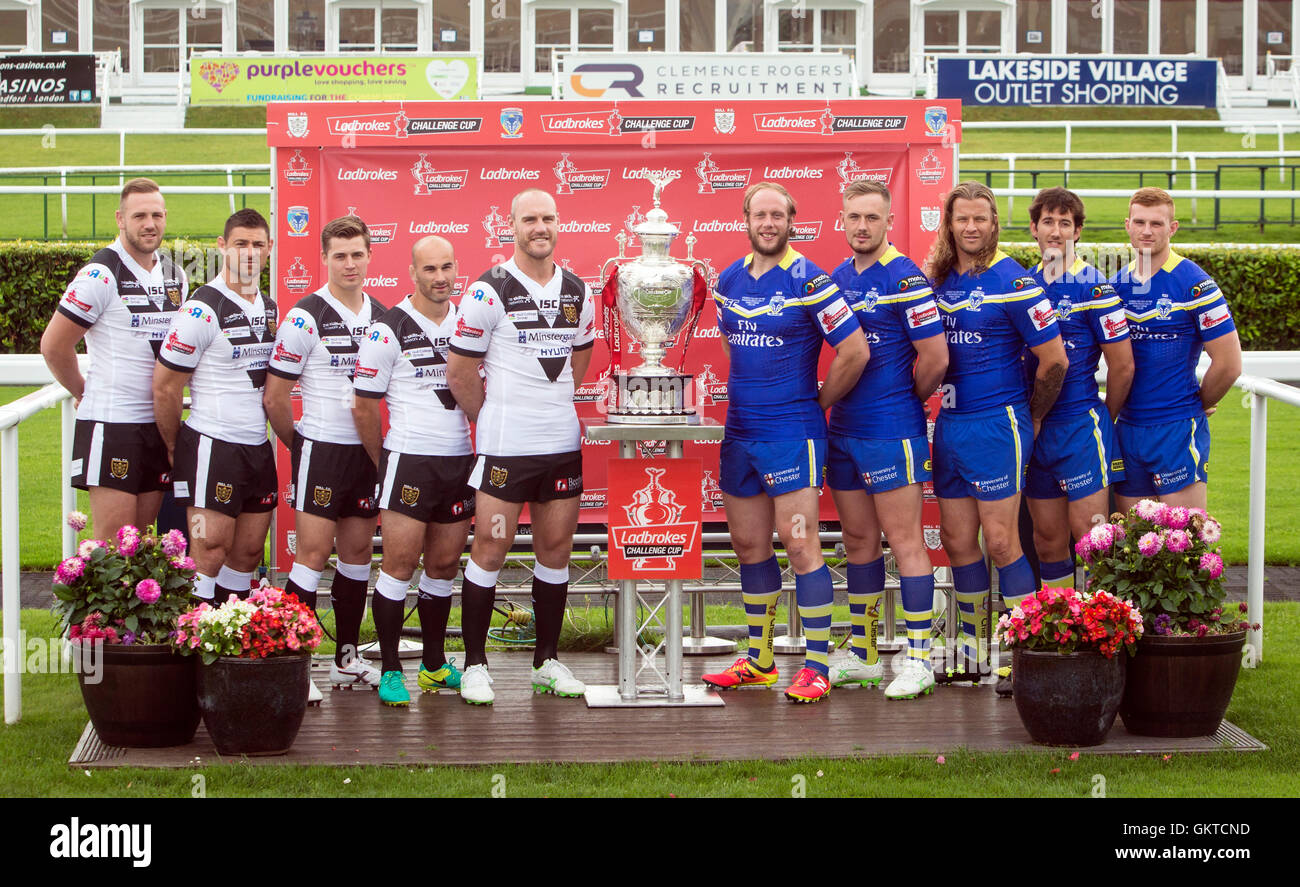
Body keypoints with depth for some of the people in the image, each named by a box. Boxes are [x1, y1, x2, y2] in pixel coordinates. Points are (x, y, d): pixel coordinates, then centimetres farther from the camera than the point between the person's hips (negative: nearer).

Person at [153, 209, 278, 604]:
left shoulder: (271, 309, 11)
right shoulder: (202, 311, -13)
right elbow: (165, 387, -10)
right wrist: (175, 450, -2)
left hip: (258, 448, 7)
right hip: (213, 448, -7)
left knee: (249, 553, 9)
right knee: (209, 554, -8)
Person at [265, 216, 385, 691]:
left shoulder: (382, 316, 8)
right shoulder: (305, 317, -10)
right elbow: (274, 398, -7)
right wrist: (300, 447, 3)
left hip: (367, 449, 6)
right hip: (321, 449, -6)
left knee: (358, 550, 9)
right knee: (313, 552, -9)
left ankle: (347, 656, 17)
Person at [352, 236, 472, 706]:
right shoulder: (388, 329, -6)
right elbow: (364, 406, -2)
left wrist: (482, 452, 13)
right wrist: (384, 463, 4)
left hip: (459, 460, 5)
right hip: (408, 458, -5)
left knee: (444, 565, 10)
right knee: (400, 565, -7)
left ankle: (434, 664, 21)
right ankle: (390, 671, -1)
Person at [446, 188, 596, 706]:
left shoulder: (577, 292, 9)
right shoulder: (489, 292, -7)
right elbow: (460, 373, -2)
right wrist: (494, 420, 8)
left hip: (563, 444, 5)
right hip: (504, 447, -5)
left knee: (556, 551, 8)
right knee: (490, 550, -3)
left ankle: (547, 660, 19)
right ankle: (475, 663, 5)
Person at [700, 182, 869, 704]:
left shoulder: (808, 281, -11)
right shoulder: (730, 280, 9)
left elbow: (855, 351, -12)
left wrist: (817, 402, -3)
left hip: (792, 434, -7)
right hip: (739, 433, 7)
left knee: (800, 545, -8)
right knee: (749, 544, 12)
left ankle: (817, 667, -3)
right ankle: (759, 660, 23)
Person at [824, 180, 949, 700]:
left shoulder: (905, 279, -12)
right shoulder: (837, 278, 11)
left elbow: (935, 356, -14)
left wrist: (908, 400, 0)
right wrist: (834, 400, 11)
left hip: (893, 430, -8)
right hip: (844, 427, 8)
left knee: (904, 540, -5)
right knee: (858, 539, 12)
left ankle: (918, 658, -2)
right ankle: (863, 654, 20)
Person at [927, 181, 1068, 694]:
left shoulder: (1011, 282, -10)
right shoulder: (938, 279, 9)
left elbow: (1054, 359, -9)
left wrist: (1032, 418, -1)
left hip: (997, 425, -7)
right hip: (949, 423, 7)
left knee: (1000, 542, -6)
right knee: (957, 540, 9)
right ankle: (973, 651, 19)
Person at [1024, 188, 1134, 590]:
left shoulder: (1095, 287, -8)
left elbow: (1123, 365, -7)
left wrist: (1105, 419, 4)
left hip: (1081, 424, -5)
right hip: (1034, 428, 5)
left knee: (1089, 534, -8)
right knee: (1047, 537, 9)